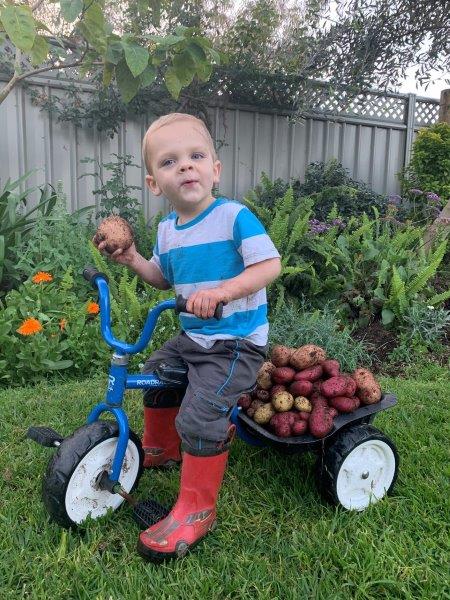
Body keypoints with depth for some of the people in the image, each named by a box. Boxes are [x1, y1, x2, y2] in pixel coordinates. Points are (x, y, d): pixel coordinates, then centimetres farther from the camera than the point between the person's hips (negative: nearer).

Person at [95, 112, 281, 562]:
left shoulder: (234, 216, -16)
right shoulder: (167, 229, 6)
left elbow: (269, 265, -23)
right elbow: (164, 278, 19)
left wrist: (221, 291, -37)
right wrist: (133, 260, 1)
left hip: (236, 342, -8)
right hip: (192, 336, 8)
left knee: (199, 417, -19)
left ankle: (196, 509, 2)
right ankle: (159, 448, 48)